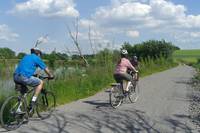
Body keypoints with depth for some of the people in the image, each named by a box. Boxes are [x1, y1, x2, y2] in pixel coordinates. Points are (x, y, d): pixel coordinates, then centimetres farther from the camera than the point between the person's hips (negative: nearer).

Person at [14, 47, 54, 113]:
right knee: (40, 82, 11)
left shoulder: (26, 56, 29)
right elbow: (45, 69, 15)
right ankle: (32, 102, 3)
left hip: (15, 77, 8)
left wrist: (35, 75, 56)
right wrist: (50, 76, 33)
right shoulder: (36, 58, 9)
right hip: (24, 77, -8)